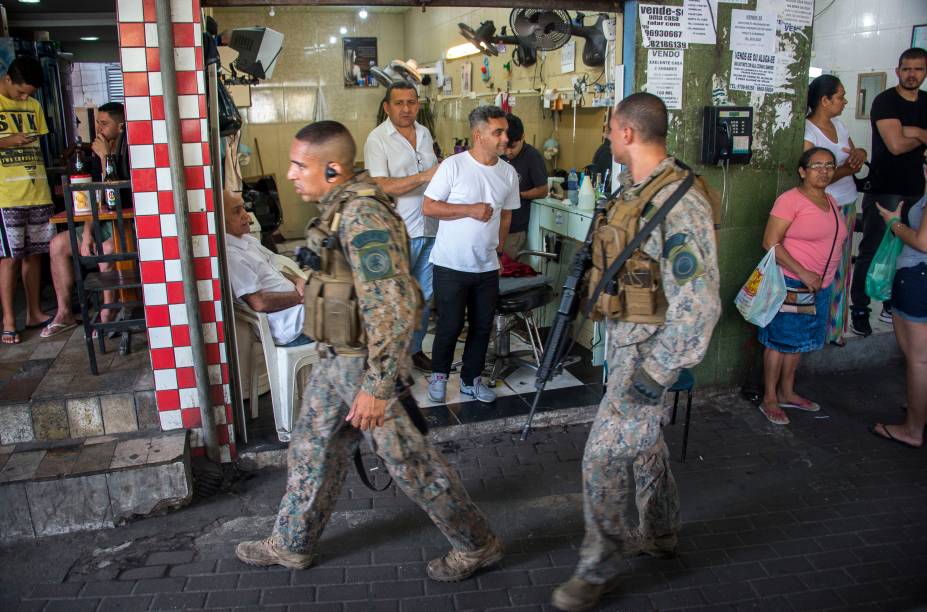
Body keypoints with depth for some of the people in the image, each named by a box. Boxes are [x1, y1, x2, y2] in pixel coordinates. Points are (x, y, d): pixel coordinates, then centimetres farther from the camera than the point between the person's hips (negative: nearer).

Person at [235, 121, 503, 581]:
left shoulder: (360, 216, -24)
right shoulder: (340, 206, 7)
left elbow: (393, 309, -29)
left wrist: (376, 388, -28)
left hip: (364, 362, -10)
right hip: (336, 358, 10)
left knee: (408, 460, 3)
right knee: (311, 448, 20)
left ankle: (476, 544, 22)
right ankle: (292, 543, 39)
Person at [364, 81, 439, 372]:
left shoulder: (424, 133, 13)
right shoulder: (378, 139, -9)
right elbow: (381, 186, -19)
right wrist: (423, 177, -25)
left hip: (429, 228, 7)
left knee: (424, 295, 14)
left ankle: (414, 349, 28)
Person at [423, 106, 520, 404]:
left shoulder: (508, 173, 5)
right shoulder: (453, 165, -11)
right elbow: (429, 207, -12)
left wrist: (498, 247, 14)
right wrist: (470, 210, -17)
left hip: (487, 267, 5)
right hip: (451, 265, -5)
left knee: (482, 326, 11)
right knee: (450, 325, 2)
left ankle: (471, 379, 28)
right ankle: (439, 375, 26)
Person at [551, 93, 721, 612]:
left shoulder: (680, 202, -24)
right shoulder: (633, 189, 6)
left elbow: (698, 305, -27)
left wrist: (655, 373, -26)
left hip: (651, 347, -10)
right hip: (625, 336, 10)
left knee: (604, 456, -5)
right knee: (643, 438, 23)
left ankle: (600, 569, 15)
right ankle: (659, 533, 44)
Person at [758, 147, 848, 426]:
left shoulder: (831, 201, 11)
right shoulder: (791, 199, -14)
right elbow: (770, 242, -19)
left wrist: (824, 278, 13)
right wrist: (803, 273, -21)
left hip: (820, 286, 8)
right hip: (790, 284, -8)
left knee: (798, 341, 17)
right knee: (780, 341, 1)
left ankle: (787, 393, 31)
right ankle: (769, 399, 12)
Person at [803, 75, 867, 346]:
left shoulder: (838, 124, 9)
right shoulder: (807, 131, -15)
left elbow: (853, 157, 15)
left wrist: (860, 153, -6)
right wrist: (847, 169, -20)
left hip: (847, 206, 8)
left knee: (840, 270, 15)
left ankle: (834, 327, 28)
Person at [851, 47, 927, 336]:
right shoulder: (885, 101, -7)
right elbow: (896, 144, -16)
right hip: (884, 189, -6)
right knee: (871, 251, -2)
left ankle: (892, 307, 20)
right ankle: (859, 310, 6)